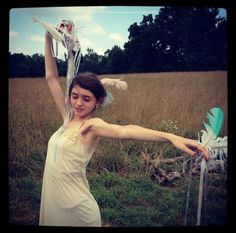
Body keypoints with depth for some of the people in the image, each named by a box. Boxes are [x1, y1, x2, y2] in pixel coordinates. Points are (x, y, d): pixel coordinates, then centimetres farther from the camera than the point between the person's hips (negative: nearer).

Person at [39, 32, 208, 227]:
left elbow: (123, 131, -36)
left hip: (77, 210, -7)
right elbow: (52, 77, 6)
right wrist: (49, 39, 4)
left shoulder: (91, 125, -16)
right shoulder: (68, 118, 2)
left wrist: (171, 137, -52)